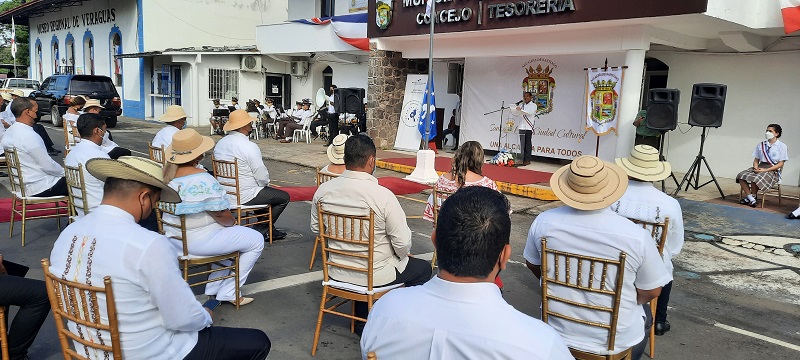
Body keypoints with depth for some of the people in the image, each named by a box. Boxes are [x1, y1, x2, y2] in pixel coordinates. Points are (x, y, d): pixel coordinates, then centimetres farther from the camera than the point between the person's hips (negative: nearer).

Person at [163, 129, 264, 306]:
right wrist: (232, 222, 1)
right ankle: (227, 293, 10)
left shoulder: (168, 172, 0)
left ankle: (213, 288, 29)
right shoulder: (203, 179, -26)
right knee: (256, 240, 4)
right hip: (199, 241, -9)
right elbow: (221, 214, -22)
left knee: (230, 233, 31)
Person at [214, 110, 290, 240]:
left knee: (265, 190, 32)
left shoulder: (220, 144, 4)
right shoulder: (249, 146, -22)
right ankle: (262, 231, 15)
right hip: (245, 197, -9)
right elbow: (262, 177, -20)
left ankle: (270, 230, 34)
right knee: (284, 197, 7)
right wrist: (266, 183, 5)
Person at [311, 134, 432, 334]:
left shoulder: (323, 190, -10)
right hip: (375, 276, -5)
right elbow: (403, 243, -20)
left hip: (337, 271, 5)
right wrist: (403, 255, 2)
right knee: (423, 268, 19)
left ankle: (362, 321, 36)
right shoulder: (382, 195, -25)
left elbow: (316, 228, 6)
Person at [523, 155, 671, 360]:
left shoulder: (543, 222, -16)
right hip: (615, 343, -2)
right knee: (644, 313, 31)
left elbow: (533, 265, 1)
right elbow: (651, 292, -9)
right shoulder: (636, 235, -23)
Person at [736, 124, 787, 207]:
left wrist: (765, 170, -17)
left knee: (756, 178, -36)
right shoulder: (761, 145, 16)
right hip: (760, 167, 5)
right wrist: (756, 167, -9)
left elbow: (780, 164, -4)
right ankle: (751, 199, -23)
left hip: (773, 170, -5)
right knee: (741, 176, -23)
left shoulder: (782, 146, 2)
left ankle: (752, 197, -14)